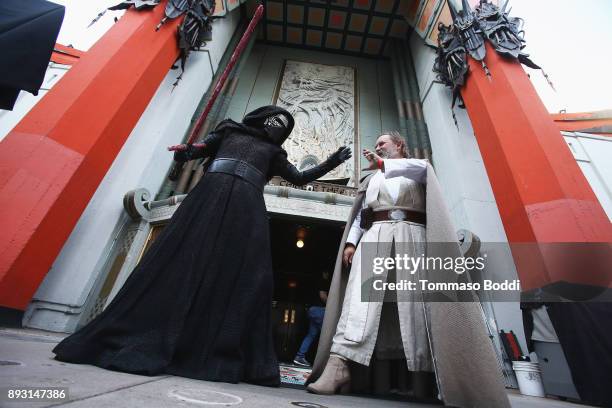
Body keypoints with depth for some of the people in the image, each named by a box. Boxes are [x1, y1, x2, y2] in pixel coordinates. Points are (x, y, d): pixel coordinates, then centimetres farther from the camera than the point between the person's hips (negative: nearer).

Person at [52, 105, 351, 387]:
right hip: (212, 193, -1)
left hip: (247, 205, 2)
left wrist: (330, 164, 25)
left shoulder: (273, 153, 30)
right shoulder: (229, 131, 27)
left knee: (241, 275, -11)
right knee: (183, 261, -12)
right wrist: (185, 152, -3)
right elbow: (189, 153, 21)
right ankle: (142, 342, -5)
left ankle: (220, 354, -8)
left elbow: (300, 178, 27)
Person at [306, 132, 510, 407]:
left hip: (411, 235, -2)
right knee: (362, 294, -15)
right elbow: (361, 213, 18)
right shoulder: (371, 179, 31)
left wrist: (382, 164, -12)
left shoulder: (417, 167, 23)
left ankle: (424, 379, -3)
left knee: (415, 299, -11)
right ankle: (339, 363, -22)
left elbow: (421, 168, -5)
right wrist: (351, 241, 4)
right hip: (375, 235, 2)